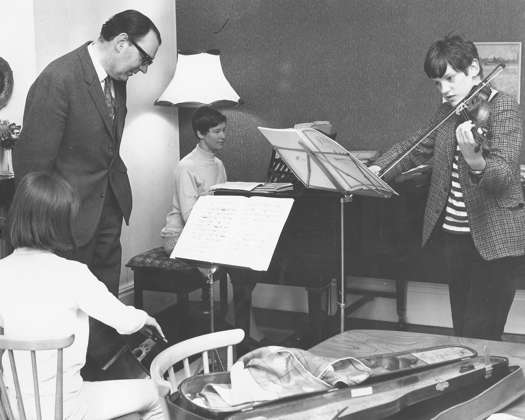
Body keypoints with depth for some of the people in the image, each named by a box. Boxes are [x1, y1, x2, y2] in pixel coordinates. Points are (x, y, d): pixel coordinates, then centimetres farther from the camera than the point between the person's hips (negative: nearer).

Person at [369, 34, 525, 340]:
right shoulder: (448, 112, 9)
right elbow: (415, 149, 21)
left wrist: (475, 161, -45)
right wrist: (376, 170, 4)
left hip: (494, 240, -7)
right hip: (451, 235, 7)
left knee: (481, 337, -9)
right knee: (462, 331, 11)